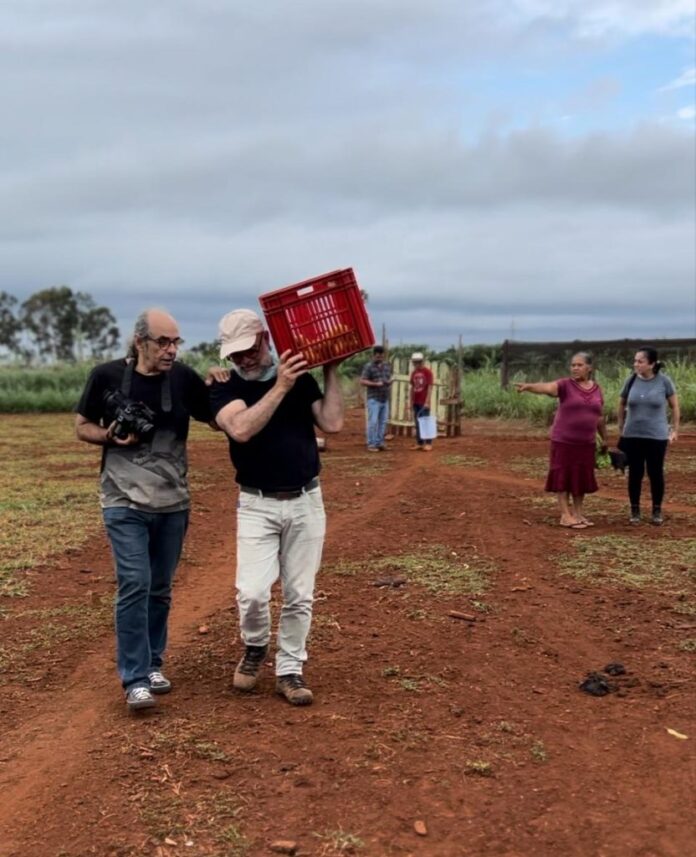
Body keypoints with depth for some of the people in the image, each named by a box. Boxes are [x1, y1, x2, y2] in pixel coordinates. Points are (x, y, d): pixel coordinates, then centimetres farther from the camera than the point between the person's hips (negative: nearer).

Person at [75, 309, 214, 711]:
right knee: (135, 585, -10)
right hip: (125, 503, -3)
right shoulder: (107, 376, -7)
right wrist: (110, 437, -13)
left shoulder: (184, 378, -3)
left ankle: (153, 664, 29)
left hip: (173, 504, 3)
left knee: (161, 588, 13)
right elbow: (82, 426, 3)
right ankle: (135, 680, -2)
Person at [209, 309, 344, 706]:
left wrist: (331, 371, -8)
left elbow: (333, 423, -8)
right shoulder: (225, 388, -5)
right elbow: (241, 429, -25)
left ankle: (290, 671, 24)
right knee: (252, 592, -11)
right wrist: (279, 387, -27)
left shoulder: (302, 378, 3)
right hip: (257, 505, -2)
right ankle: (255, 648, 21)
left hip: (306, 501, 2)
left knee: (300, 596, 7)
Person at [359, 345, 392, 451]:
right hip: (374, 399, -6)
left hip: (385, 399, 6)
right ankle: (371, 445, 0)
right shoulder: (368, 367, -7)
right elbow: (362, 381, -11)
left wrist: (389, 382, -1)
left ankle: (379, 443, 14)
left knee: (383, 422, 6)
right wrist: (376, 384, -20)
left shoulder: (387, 365, 12)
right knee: (373, 422, -6)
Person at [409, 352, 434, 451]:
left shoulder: (427, 372, -9)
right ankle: (419, 443, 12)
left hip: (424, 402, -6)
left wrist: (427, 402, -17)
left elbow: (430, 388, -12)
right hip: (416, 402, 6)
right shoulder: (414, 373, 10)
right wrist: (411, 401, 12)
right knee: (417, 423, 7)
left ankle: (428, 443, 1)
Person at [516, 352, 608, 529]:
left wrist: (604, 438, 18)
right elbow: (546, 387, -27)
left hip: (586, 442, 4)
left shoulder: (596, 389, 7)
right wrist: (529, 386, -46)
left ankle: (578, 513, 19)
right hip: (563, 441, -4)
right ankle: (566, 515, 4)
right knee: (563, 476, 0)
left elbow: (600, 416, 15)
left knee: (581, 477, 9)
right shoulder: (565, 385, -8)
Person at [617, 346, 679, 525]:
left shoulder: (664, 380, -9)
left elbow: (675, 406, 2)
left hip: (657, 437, -2)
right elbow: (622, 404, 11)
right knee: (635, 473, 7)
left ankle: (657, 511, 19)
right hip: (632, 436, 2)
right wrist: (621, 428, 11)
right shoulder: (631, 380, -3)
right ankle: (635, 510, 18)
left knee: (656, 473, 5)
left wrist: (675, 430, 0)